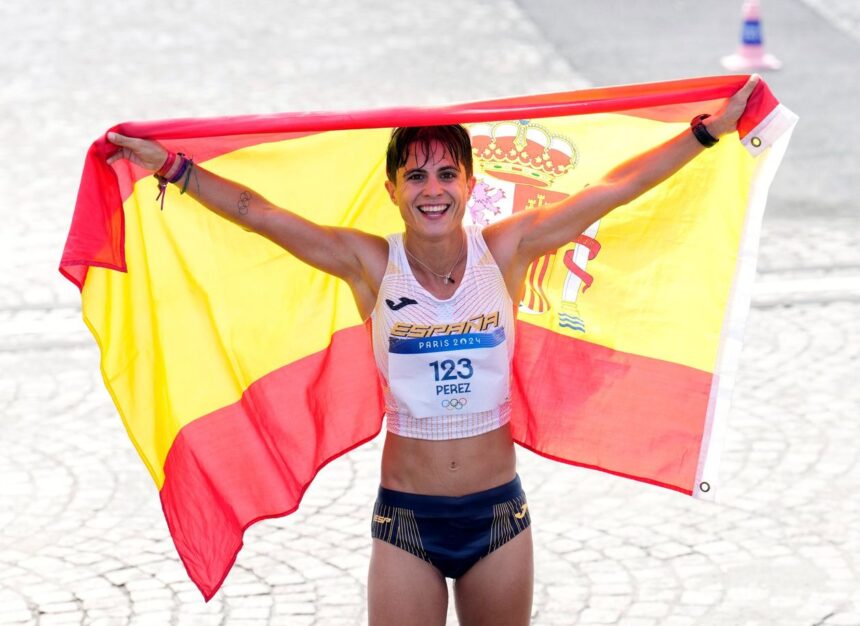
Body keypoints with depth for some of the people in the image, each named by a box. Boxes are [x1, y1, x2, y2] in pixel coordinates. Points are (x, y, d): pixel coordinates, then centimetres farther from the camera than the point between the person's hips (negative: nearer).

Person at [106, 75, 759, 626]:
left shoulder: (506, 251, -5)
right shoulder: (372, 265, -7)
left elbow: (617, 187, -3)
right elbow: (256, 212, -6)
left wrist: (713, 128, -2)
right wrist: (169, 165, -9)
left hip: (498, 510, 1)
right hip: (407, 520, -1)